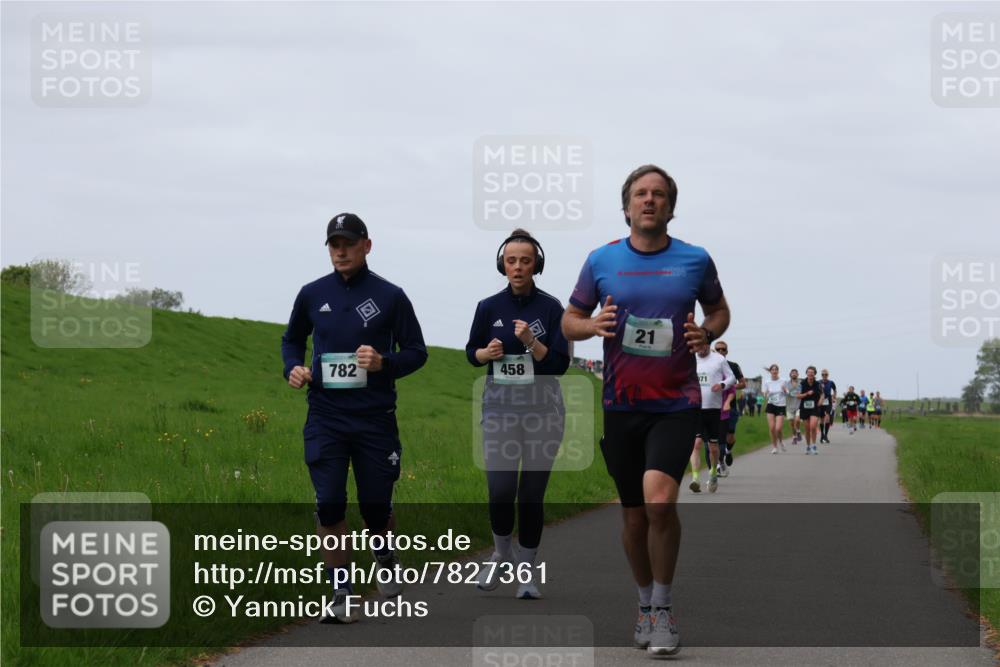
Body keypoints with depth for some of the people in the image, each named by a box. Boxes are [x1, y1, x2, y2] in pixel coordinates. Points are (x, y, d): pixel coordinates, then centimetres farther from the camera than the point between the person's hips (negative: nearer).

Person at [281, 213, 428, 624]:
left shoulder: (390, 296, -1)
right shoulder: (312, 294, 6)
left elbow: (416, 351, 3)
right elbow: (292, 339, 22)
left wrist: (385, 363, -16)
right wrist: (293, 368, 1)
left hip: (375, 417, -1)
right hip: (325, 417, 1)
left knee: (376, 505, 5)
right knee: (329, 503, -8)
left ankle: (386, 561, 37)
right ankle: (341, 593, 1)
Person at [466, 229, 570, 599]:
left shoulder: (551, 308, -4)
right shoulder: (489, 307, 1)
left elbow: (560, 364, -8)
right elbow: (471, 353, 12)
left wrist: (531, 341, -23)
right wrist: (487, 352, -10)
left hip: (543, 410, -1)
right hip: (500, 408, 1)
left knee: (532, 495, 1)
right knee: (500, 491, -8)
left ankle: (526, 573, 12)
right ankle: (502, 555, 20)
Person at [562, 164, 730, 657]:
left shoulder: (695, 260, 3)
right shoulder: (601, 261, 4)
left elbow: (719, 309, 17)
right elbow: (569, 320, 11)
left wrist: (707, 332, -5)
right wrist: (593, 325, -11)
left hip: (676, 403, -2)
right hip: (620, 406, 2)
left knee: (659, 500, -21)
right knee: (634, 514, 9)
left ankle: (663, 608, -6)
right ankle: (645, 603, 29)